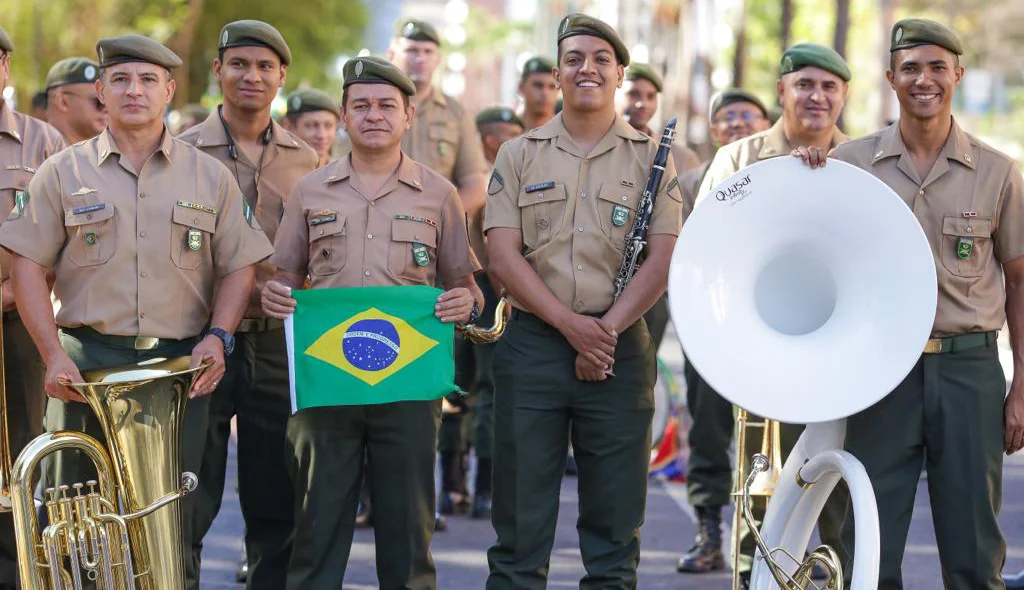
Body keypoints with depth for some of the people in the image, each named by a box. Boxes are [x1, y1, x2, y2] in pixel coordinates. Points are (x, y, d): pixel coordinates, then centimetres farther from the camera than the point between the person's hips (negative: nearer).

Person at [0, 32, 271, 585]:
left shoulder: (210, 177, 10)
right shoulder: (62, 173, 7)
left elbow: (237, 267, 11)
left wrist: (217, 336, -6)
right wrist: (54, 355, -8)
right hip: (88, 362, -1)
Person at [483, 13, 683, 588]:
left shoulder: (650, 157, 7)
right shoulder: (519, 156, 8)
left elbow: (663, 261, -2)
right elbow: (503, 255, -2)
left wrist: (606, 329, -13)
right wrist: (569, 324, -13)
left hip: (620, 347, 0)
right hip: (531, 343, 0)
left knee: (614, 521, 4)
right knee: (520, 519, 2)